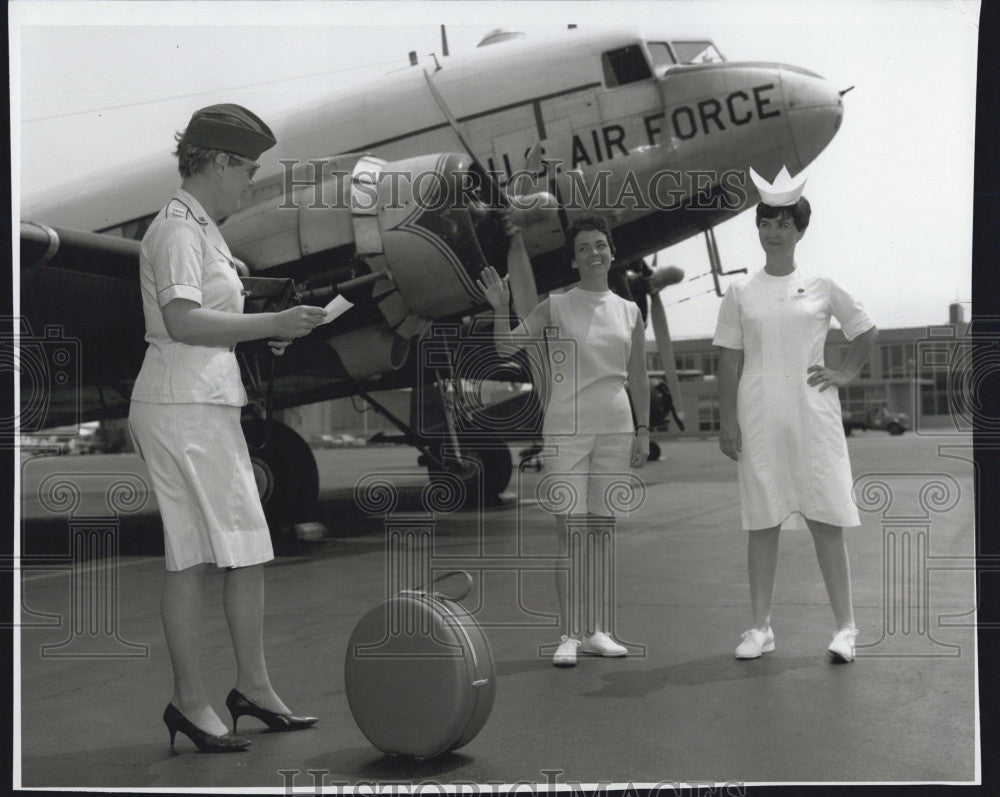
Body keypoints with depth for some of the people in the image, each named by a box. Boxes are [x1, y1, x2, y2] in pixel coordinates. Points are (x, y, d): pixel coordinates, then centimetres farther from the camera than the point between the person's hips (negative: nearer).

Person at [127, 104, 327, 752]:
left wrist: (263, 334, 11)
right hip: (183, 407, -10)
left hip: (210, 404, 10)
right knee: (192, 557, -6)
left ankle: (253, 686, 18)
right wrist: (270, 324, -20)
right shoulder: (177, 229, -10)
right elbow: (182, 322, -22)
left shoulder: (202, 229, 20)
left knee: (249, 549, 10)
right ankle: (190, 701, 3)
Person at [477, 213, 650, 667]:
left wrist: (643, 430, 11)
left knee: (603, 528, 7)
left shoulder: (629, 312, 12)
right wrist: (500, 308, -18)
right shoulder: (556, 307, 3)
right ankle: (570, 635, -1)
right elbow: (507, 346, -4)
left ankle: (597, 631, 13)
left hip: (615, 427, 3)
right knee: (569, 528, -6)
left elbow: (638, 380, 15)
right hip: (567, 429, -3)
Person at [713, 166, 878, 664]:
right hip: (758, 419, 1)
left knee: (827, 521, -1)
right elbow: (729, 361, 5)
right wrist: (727, 420, -1)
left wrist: (845, 374, 5)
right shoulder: (740, 294, 6)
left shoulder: (822, 288, 6)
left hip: (813, 415, -1)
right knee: (762, 522, 4)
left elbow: (867, 333, 18)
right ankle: (760, 627, 12)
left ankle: (844, 627, 6)